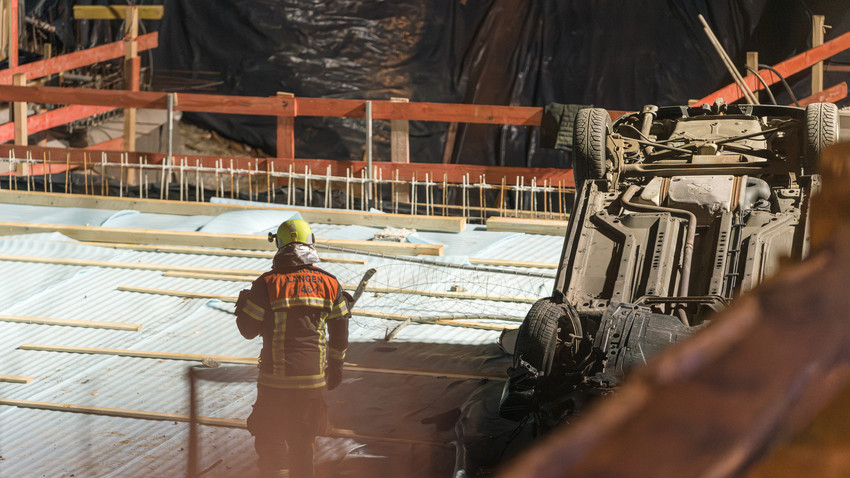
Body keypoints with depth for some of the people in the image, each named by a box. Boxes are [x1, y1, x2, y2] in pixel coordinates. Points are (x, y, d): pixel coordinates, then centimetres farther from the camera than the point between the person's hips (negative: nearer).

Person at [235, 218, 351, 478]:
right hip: (313, 376, 3)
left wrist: (242, 306, 17)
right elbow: (340, 332, 8)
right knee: (303, 438, 17)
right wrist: (336, 364, 22)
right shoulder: (329, 284, 0)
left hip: (275, 378, -3)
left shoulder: (267, 284, -10)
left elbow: (249, 329, -3)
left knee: (269, 436, 6)